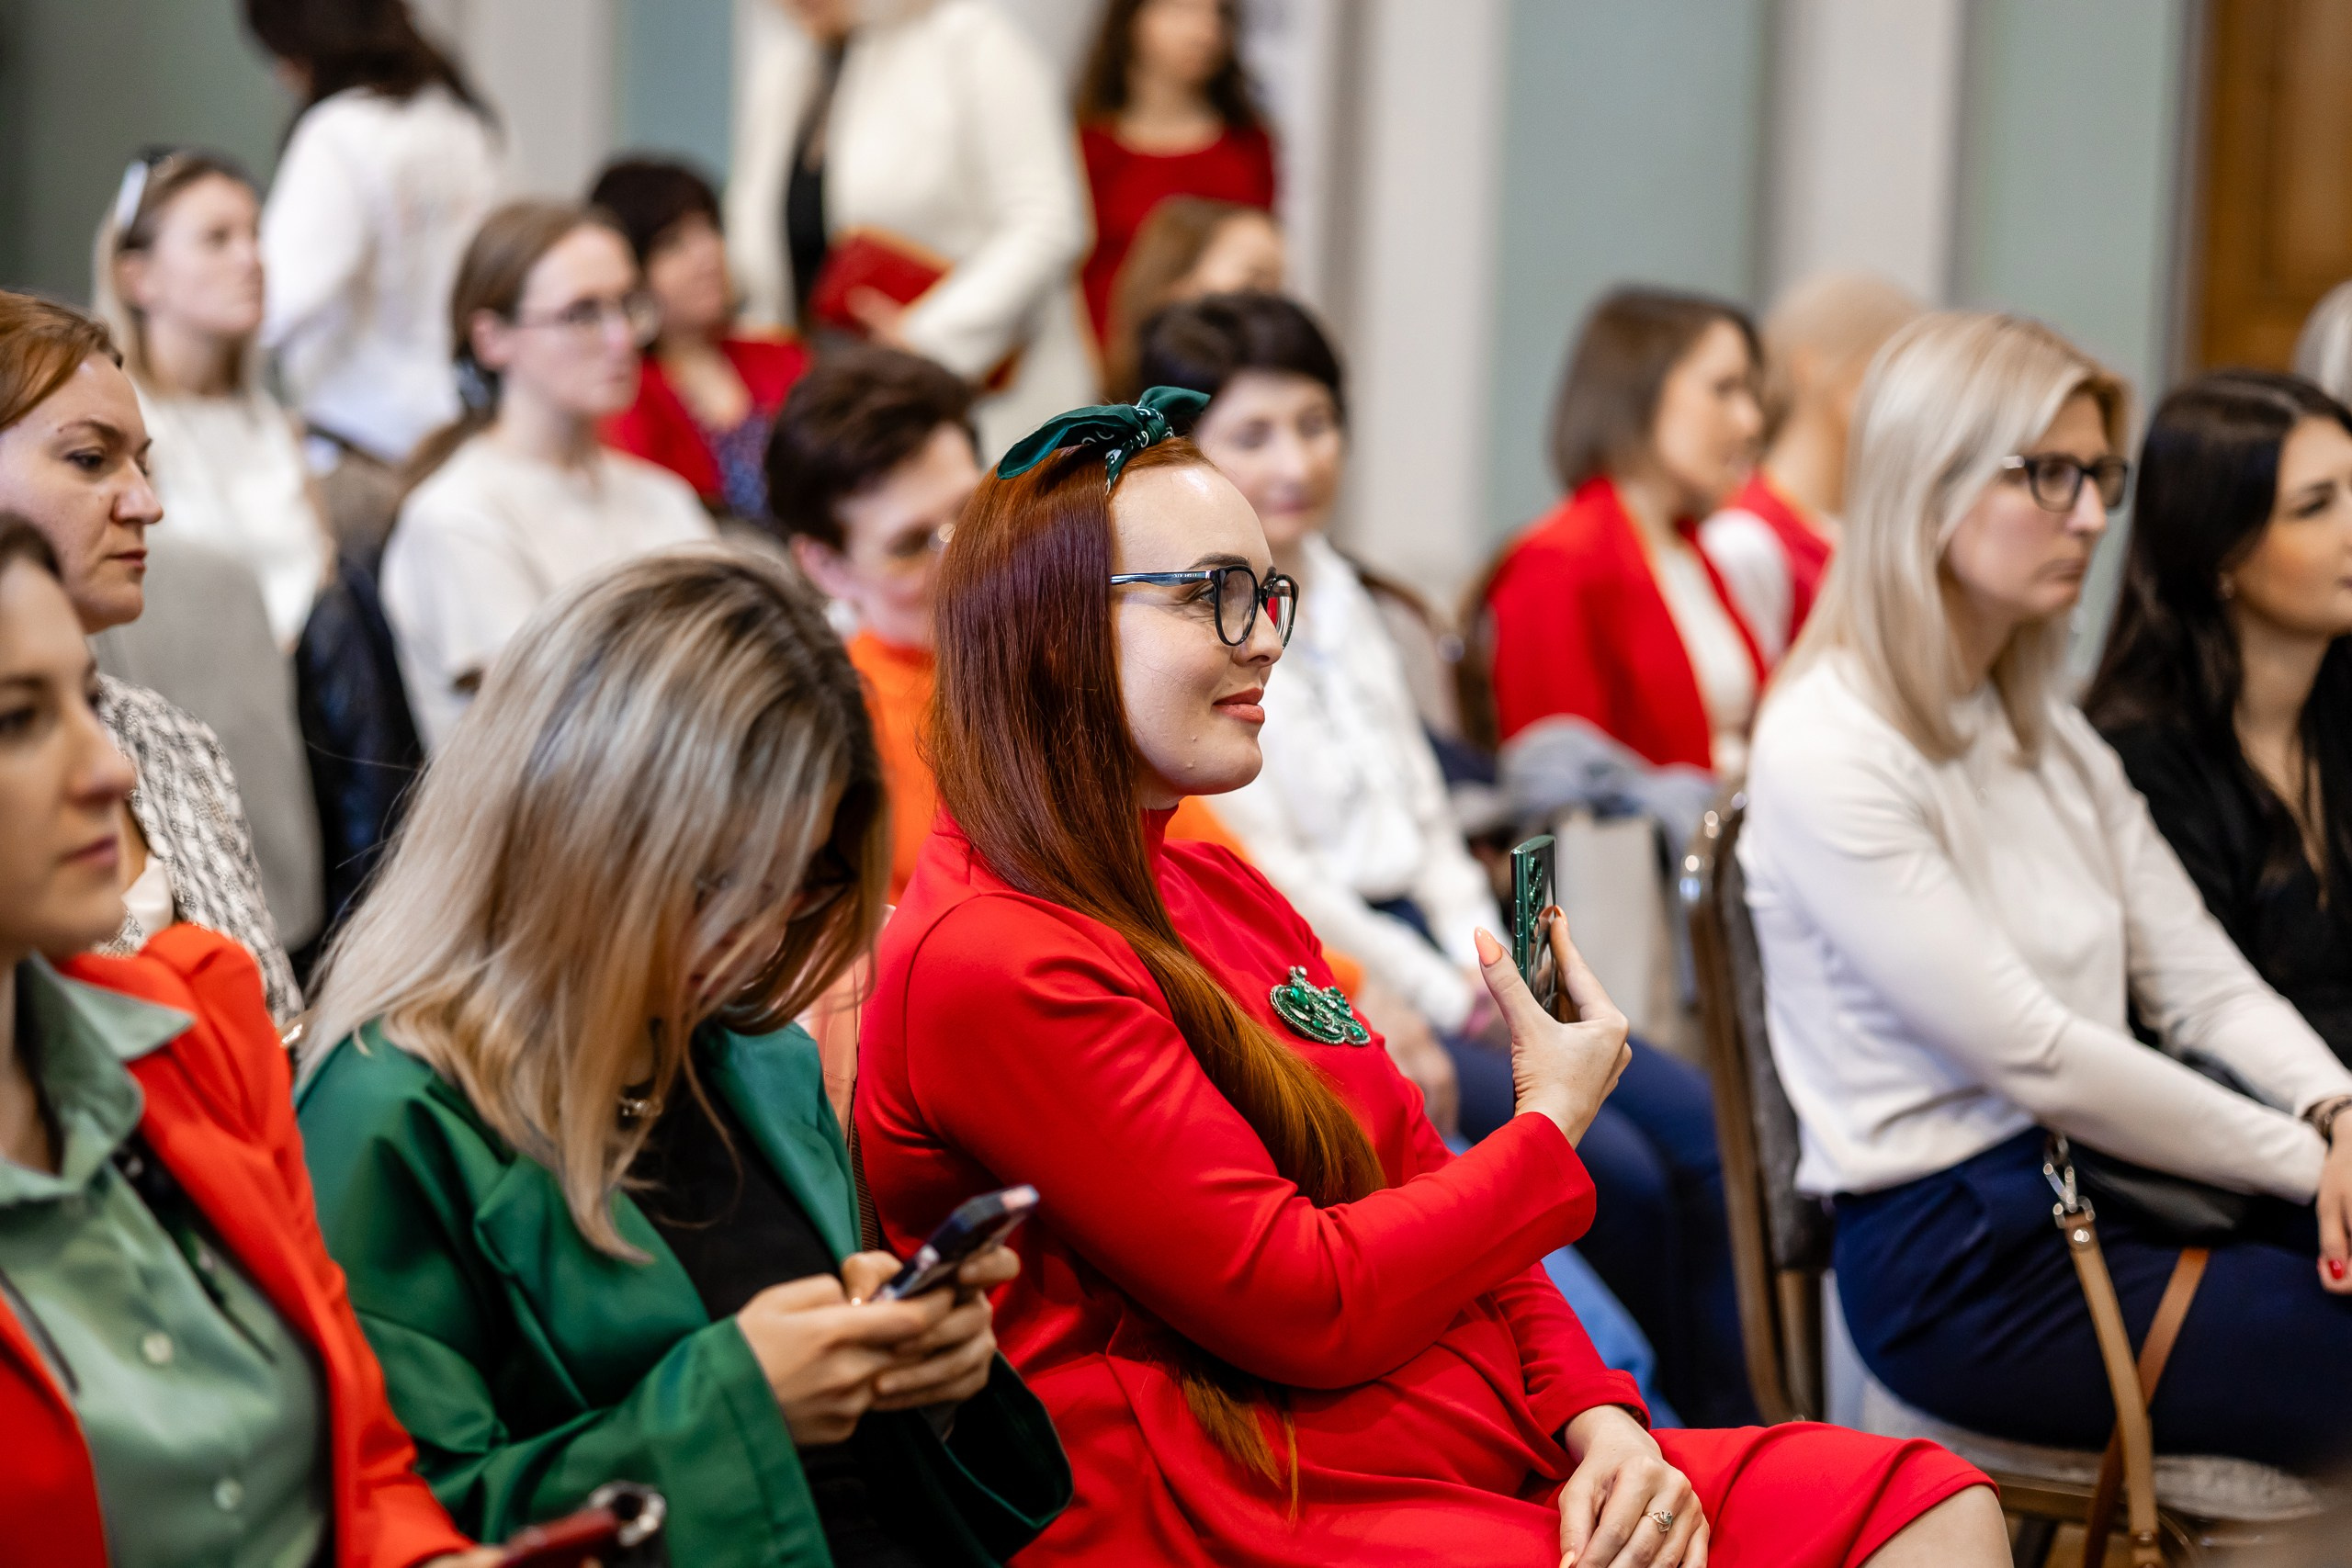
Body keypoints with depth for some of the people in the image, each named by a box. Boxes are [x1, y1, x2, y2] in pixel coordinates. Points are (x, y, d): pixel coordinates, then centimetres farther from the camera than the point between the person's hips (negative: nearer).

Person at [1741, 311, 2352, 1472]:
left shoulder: (2050, 734, 17)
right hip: (1959, 1265, -8)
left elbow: (2203, 983, 11)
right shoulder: (1825, 755, -12)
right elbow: (2033, 1056, -15)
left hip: (2098, 1189, 8)